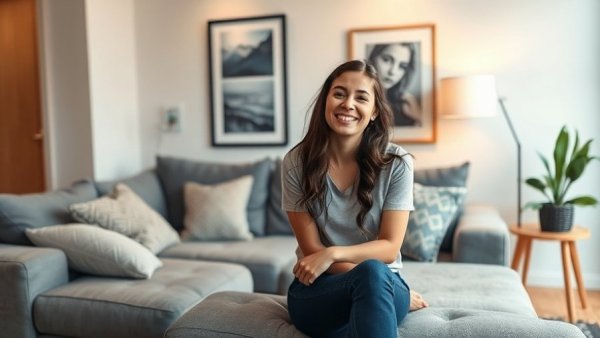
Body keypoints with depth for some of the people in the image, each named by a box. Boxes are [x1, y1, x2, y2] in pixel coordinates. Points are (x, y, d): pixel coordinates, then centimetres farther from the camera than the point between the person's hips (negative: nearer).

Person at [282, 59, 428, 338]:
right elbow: (311, 249, -6)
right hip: (316, 289, -1)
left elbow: (389, 248, -5)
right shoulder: (296, 162, -4)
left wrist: (333, 253, -22)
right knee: (370, 275, -35)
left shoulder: (397, 163, -4)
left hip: (384, 283, 1)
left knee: (373, 275, -35)